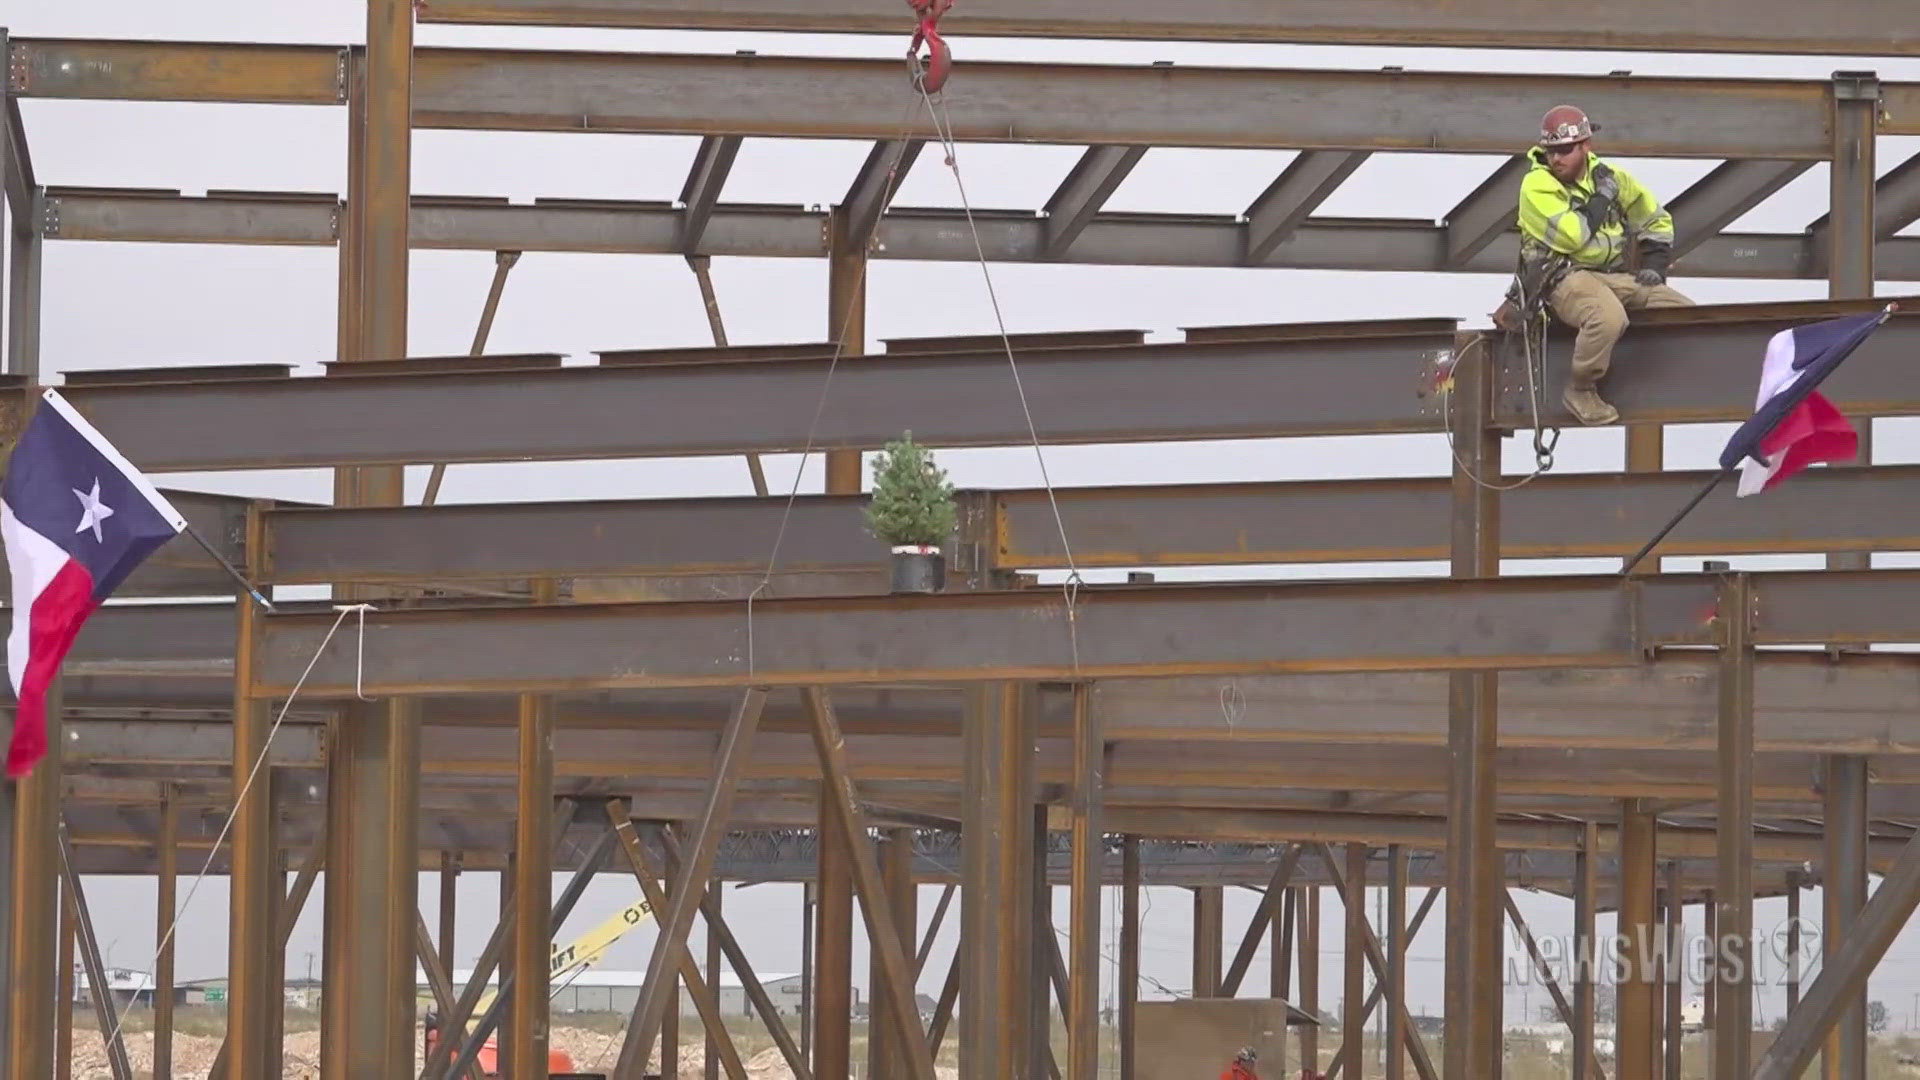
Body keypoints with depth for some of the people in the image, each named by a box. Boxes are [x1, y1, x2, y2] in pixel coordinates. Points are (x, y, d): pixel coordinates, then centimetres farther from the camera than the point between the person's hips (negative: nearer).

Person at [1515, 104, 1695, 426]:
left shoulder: (1612, 178, 11)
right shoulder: (1537, 186, -7)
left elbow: (1656, 220, 23)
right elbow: (1568, 236, -21)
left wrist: (1655, 264, 8)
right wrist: (1602, 199, -10)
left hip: (1617, 277, 6)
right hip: (1566, 277, -6)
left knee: (1688, 315, -6)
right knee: (1609, 317, -39)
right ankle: (1580, 390, -18)